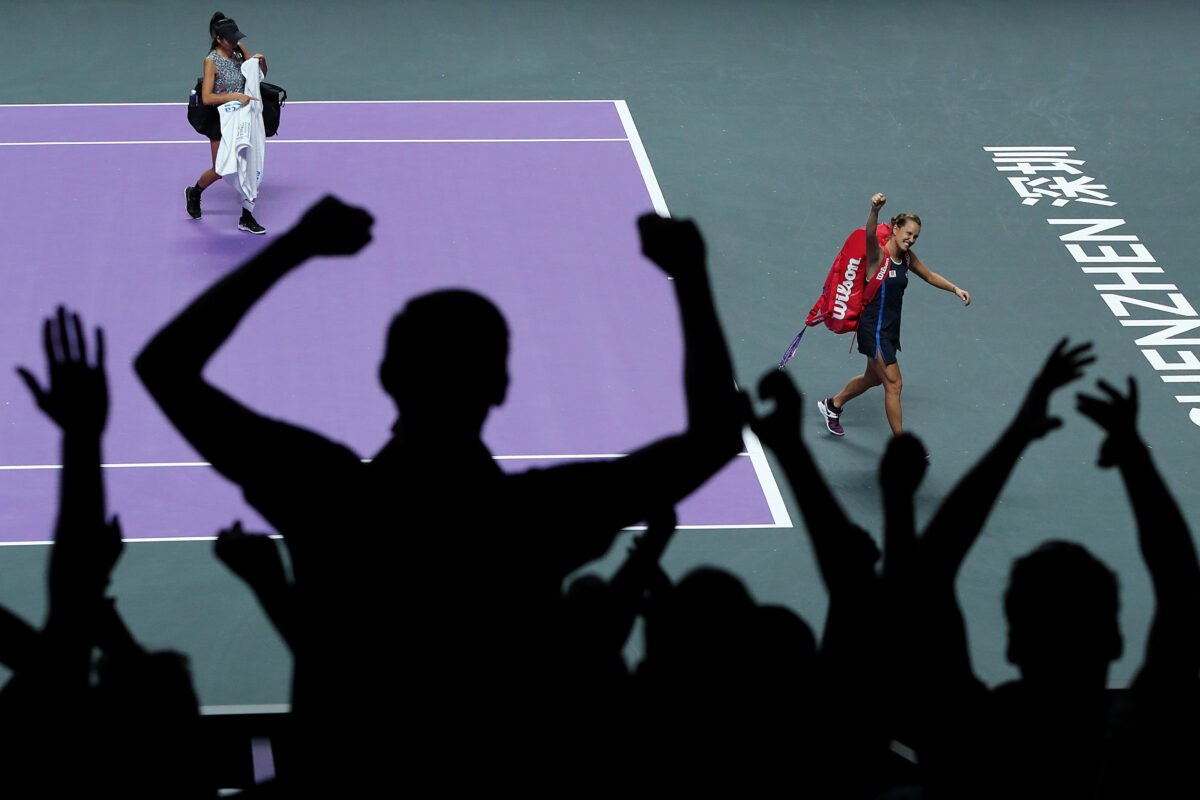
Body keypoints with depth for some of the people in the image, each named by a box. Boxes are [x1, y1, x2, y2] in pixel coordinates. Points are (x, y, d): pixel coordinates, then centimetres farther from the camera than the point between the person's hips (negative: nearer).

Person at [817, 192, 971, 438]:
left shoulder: (907, 257, 5)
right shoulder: (878, 254, -19)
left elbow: (929, 276, 23)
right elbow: (870, 235, -42)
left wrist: (955, 289, 14)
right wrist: (875, 210, -61)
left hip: (891, 330, 9)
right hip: (874, 331, -9)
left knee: (873, 378, 25)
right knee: (893, 383, -5)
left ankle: (832, 405, 48)